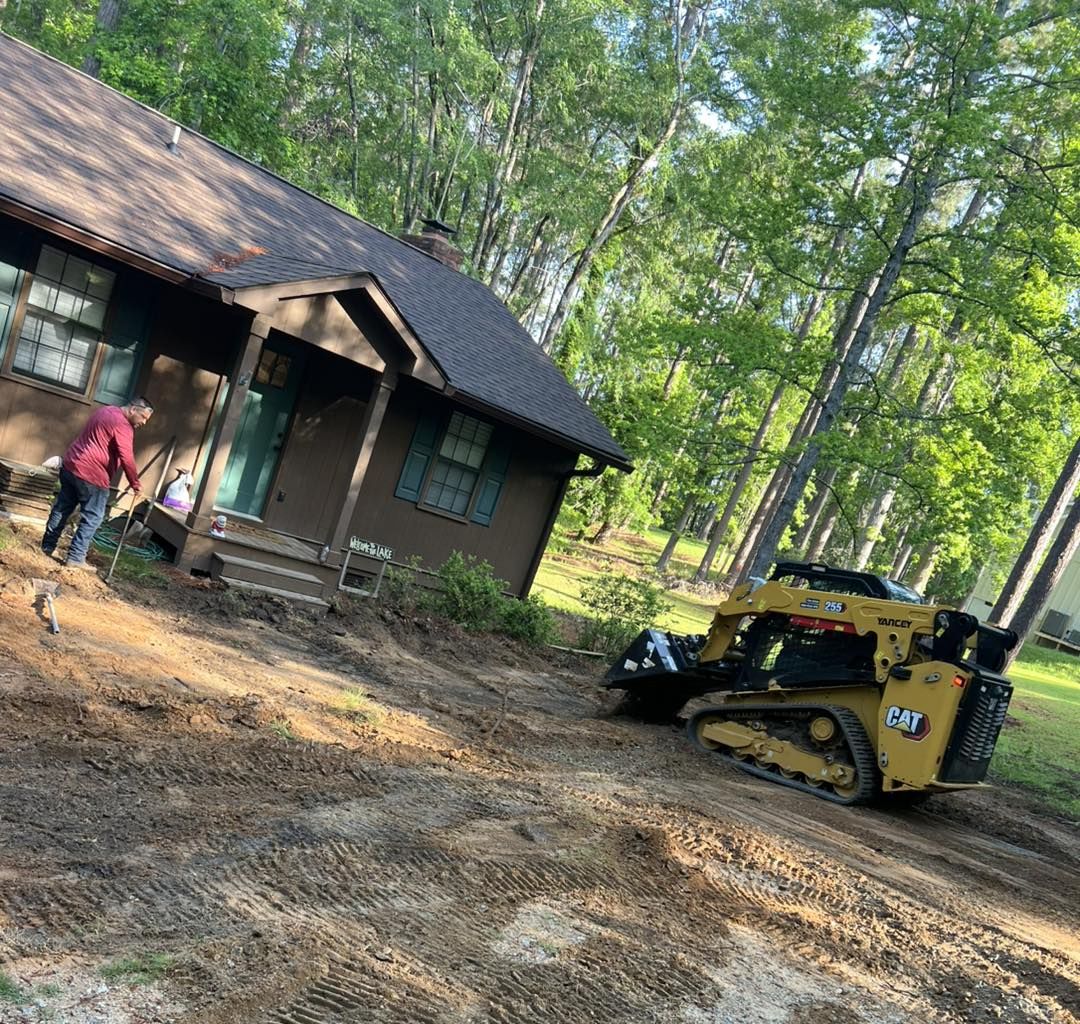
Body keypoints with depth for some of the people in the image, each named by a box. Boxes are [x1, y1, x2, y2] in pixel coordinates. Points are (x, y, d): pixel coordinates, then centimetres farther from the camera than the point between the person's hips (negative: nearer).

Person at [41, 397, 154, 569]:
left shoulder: (106, 411, 15)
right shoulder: (122, 425, -16)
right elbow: (127, 459, -21)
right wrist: (136, 484, -13)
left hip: (70, 465, 10)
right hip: (92, 476, -10)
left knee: (61, 508, 19)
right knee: (92, 517, 0)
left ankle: (47, 546, 30)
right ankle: (75, 558, 0)